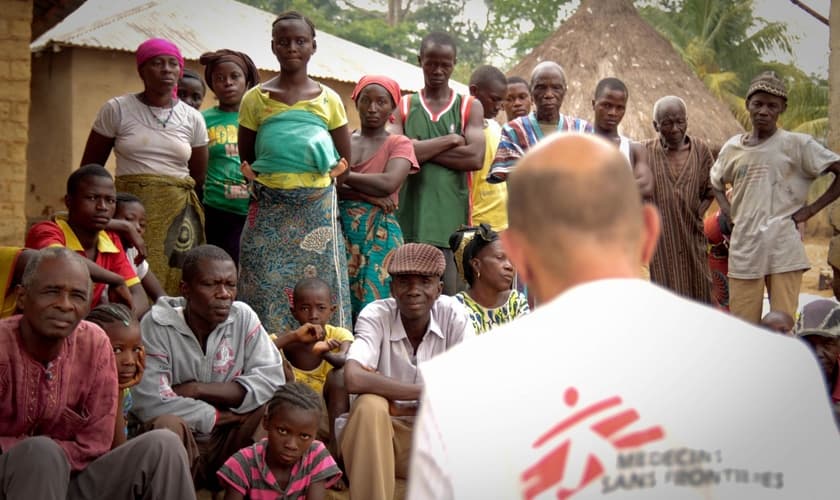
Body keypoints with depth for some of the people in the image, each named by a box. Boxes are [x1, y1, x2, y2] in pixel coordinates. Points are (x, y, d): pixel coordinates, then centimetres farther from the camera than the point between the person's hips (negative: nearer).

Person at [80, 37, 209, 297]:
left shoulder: (192, 118, 8)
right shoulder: (116, 109, 2)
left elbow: (199, 178, 16)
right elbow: (90, 168, 8)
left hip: (177, 215, 2)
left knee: (175, 290, -6)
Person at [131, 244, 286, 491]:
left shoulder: (243, 317, -5)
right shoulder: (158, 325, -16)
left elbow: (272, 380, -15)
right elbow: (150, 403, -26)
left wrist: (198, 390, -20)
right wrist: (219, 416, -16)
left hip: (226, 442, 4)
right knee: (168, 424, -35)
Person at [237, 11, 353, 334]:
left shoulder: (328, 99, 7)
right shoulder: (256, 98, 6)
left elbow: (344, 161, 9)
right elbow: (245, 157, 10)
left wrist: (319, 184, 2)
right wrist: (261, 183, 0)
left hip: (317, 209, 1)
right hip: (269, 210, 0)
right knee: (267, 289, -3)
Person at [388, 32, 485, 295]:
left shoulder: (470, 107, 11)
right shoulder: (403, 107, 11)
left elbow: (475, 157, -5)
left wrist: (421, 150, -6)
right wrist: (450, 140, -6)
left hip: (452, 217, 0)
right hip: (410, 215, 0)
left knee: (449, 297, -5)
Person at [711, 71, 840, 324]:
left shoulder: (797, 144, -3)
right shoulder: (732, 147, 9)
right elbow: (716, 182, 27)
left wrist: (811, 209, -7)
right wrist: (728, 212, 10)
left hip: (784, 249, -3)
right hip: (744, 248, 4)